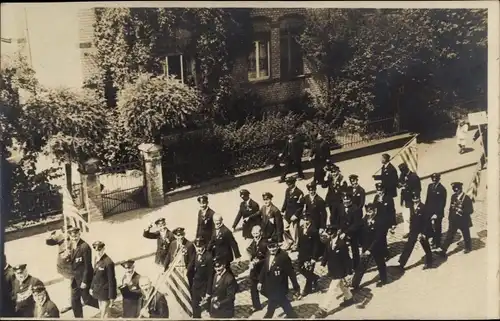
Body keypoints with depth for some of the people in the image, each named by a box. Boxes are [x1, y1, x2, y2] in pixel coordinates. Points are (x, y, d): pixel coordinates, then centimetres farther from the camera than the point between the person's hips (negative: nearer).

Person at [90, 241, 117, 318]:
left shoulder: (108, 262, -25)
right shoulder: (97, 259, 1)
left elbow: (112, 281, -20)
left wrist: (112, 296, -17)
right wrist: (92, 287, 16)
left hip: (105, 292, -8)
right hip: (99, 290, 8)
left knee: (104, 313, 0)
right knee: (101, 310, 22)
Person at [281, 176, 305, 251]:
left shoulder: (299, 193, -17)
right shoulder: (287, 190, 3)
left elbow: (301, 206, -15)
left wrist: (296, 215, -18)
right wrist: (283, 210, 7)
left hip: (294, 216, -6)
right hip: (287, 214, 6)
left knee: (293, 232, 3)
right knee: (285, 230, 13)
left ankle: (294, 246, 22)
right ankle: (290, 242, 34)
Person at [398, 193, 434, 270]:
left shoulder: (424, 208, -18)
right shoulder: (412, 207, -1)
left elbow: (427, 222, -16)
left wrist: (423, 233, -17)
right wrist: (411, 230, 9)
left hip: (422, 232, -5)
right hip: (413, 232, 5)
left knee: (426, 248, 13)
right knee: (408, 247, 5)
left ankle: (428, 263, 32)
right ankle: (401, 264, 13)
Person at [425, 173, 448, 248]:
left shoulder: (442, 189, -16)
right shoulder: (430, 186, 4)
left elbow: (443, 203, -15)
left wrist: (437, 213, -18)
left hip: (438, 213, -5)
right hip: (430, 211, 5)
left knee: (437, 228, 7)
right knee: (432, 227, 14)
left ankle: (437, 243, 20)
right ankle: (434, 240, 31)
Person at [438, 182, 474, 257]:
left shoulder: (466, 198, -17)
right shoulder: (453, 196, 0)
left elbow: (471, 210, -17)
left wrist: (462, 211, -30)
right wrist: (449, 218, 10)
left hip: (464, 221, -4)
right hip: (454, 221, 4)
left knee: (466, 236, 17)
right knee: (449, 235, -1)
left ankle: (468, 247, 41)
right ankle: (443, 250, -2)